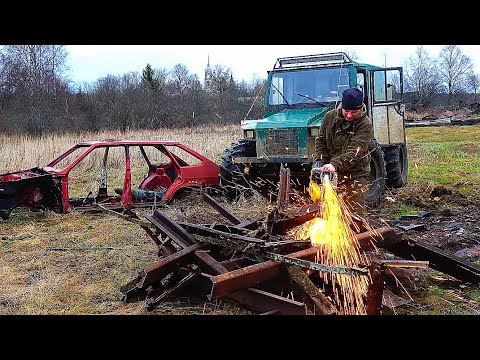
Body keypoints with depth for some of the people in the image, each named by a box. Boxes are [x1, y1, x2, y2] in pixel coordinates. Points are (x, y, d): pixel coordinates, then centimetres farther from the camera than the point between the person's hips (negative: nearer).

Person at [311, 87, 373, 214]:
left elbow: (354, 152, -24)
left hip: (355, 175, -4)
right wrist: (319, 162, -6)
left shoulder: (365, 125, -14)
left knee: (354, 212, -4)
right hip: (331, 173, 4)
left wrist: (335, 165, -37)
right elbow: (320, 141, 9)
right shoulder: (330, 117, 1)